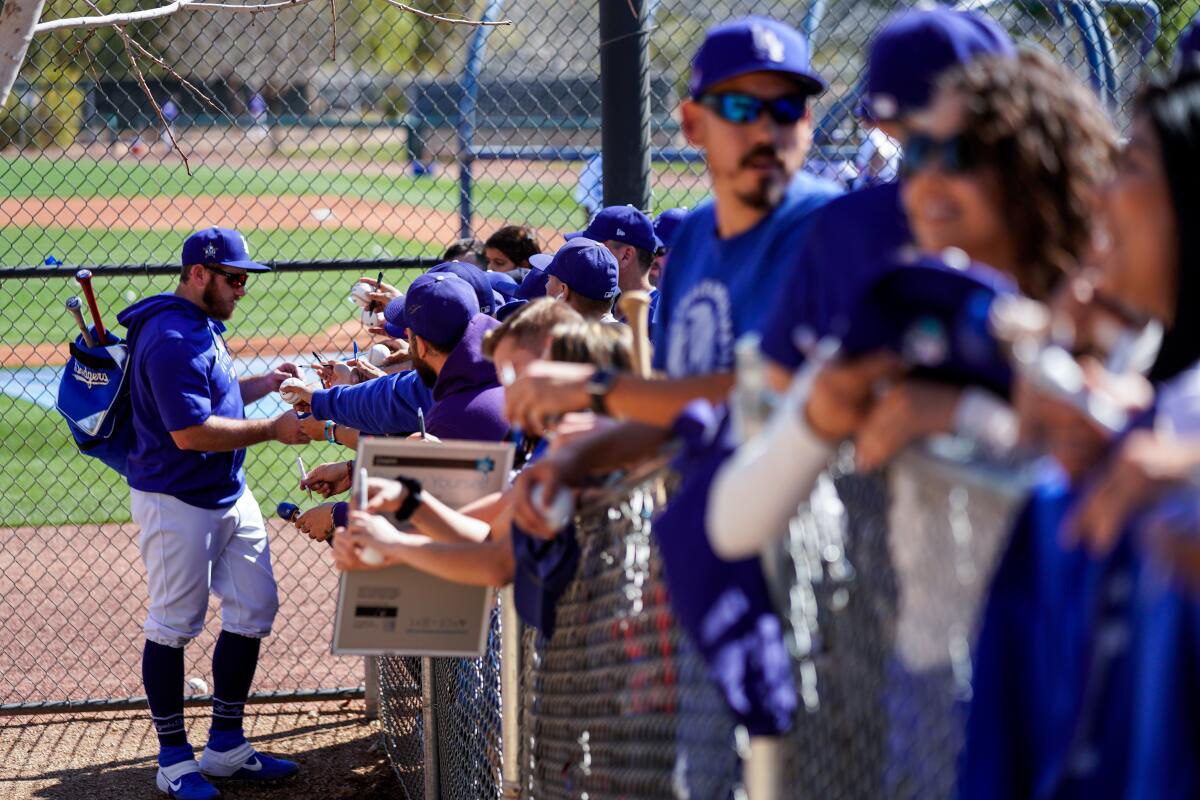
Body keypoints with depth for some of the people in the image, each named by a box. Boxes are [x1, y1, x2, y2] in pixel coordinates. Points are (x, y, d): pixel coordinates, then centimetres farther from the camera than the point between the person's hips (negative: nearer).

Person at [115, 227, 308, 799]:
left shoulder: (203, 327, 12)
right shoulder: (172, 338, -21)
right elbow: (190, 431, -27)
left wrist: (263, 385, 10)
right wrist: (273, 429, -22)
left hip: (230, 495, 10)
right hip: (176, 504, -10)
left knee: (254, 609, 11)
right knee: (173, 627, 0)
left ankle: (226, 746, 22)